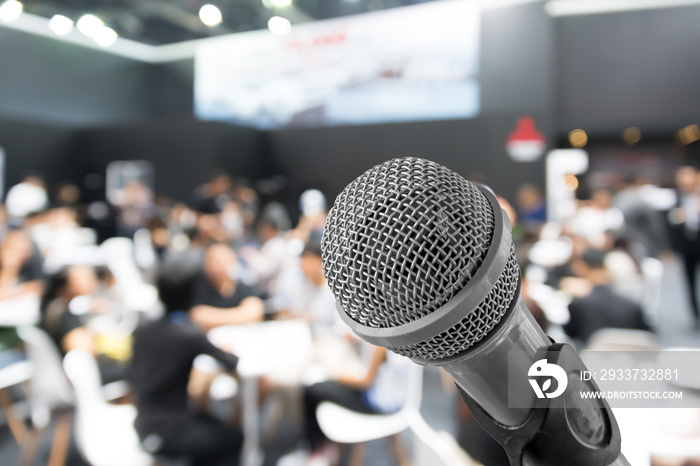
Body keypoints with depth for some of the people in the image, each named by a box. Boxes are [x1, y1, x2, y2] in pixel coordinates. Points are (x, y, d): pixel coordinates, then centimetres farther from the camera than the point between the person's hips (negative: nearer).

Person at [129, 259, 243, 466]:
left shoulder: (141, 329, -6)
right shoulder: (191, 335, -23)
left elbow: (133, 377, 5)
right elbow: (233, 363, -15)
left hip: (143, 428, 6)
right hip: (169, 436, -6)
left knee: (211, 424, 26)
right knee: (235, 438, 15)